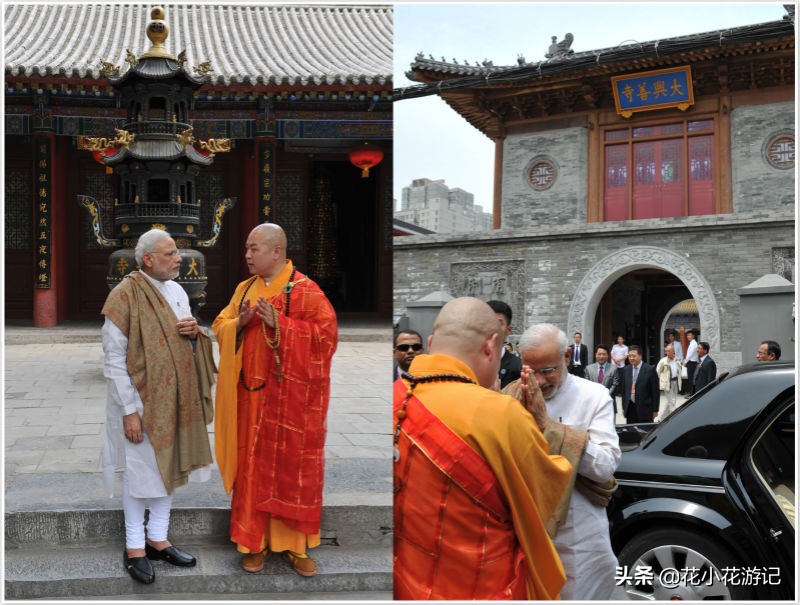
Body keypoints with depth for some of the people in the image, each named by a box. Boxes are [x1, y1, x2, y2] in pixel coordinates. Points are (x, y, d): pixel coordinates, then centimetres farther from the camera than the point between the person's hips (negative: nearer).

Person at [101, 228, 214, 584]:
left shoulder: (177, 292, 5)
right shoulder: (125, 295, -15)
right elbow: (114, 359, -15)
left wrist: (194, 333, -9)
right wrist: (129, 410, -18)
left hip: (176, 398, 7)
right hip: (141, 400, -6)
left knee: (170, 467, 13)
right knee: (141, 472, 4)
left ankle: (157, 539, 27)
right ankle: (134, 548, 18)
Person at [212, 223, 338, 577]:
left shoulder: (306, 290, -7)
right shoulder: (244, 289, 11)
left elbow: (326, 332, -15)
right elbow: (220, 327, 12)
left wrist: (278, 324, -21)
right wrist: (240, 323, -11)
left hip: (292, 396, -4)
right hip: (252, 393, 4)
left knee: (293, 465, 3)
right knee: (253, 465, 7)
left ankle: (294, 542, 16)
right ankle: (255, 540, 18)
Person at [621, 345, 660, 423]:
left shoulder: (650, 370, -6)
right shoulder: (626, 370, 9)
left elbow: (656, 391, -5)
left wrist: (655, 410, -6)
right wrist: (624, 407, 10)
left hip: (645, 409, -4)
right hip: (630, 408, 4)